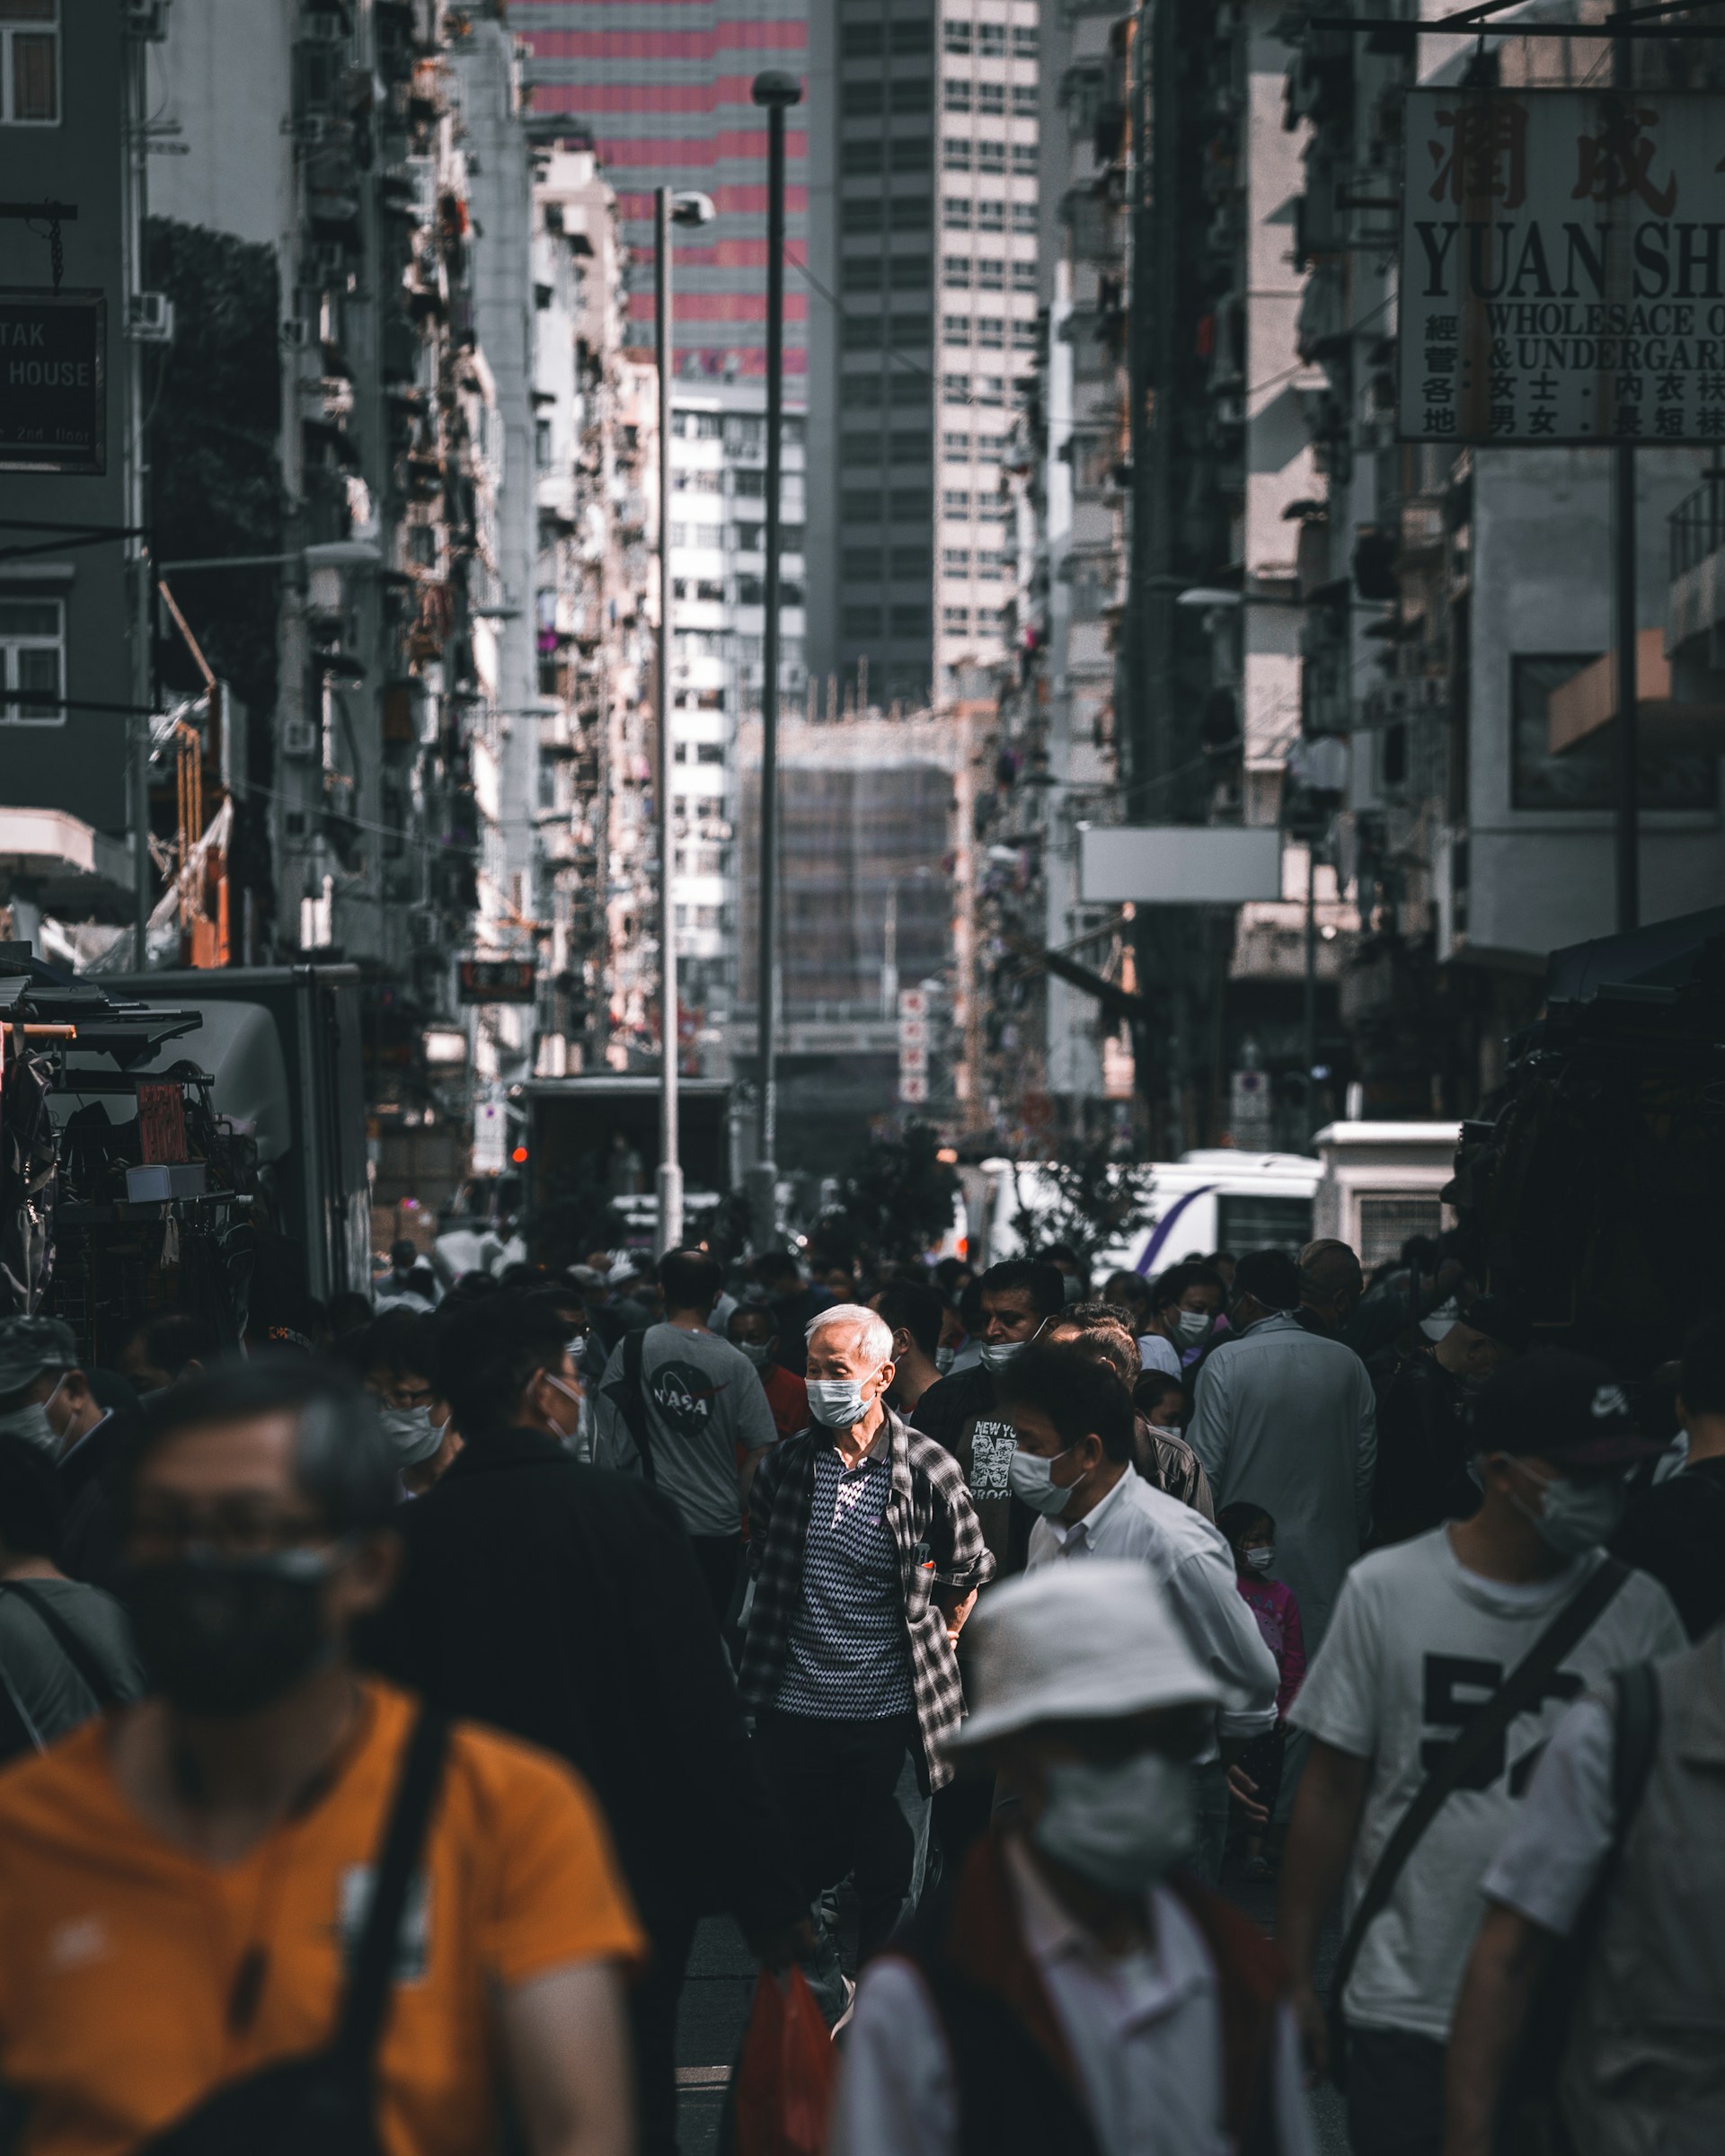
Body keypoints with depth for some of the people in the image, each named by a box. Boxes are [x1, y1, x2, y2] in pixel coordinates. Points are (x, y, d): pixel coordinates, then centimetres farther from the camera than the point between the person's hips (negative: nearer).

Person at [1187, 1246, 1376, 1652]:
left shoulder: (1225, 1363, -9)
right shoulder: (1347, 1363, 3)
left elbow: (1205, 1463, -8)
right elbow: (1366, 1464, 9)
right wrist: (1355, 1536, 20)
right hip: (1327, 1558, 4)